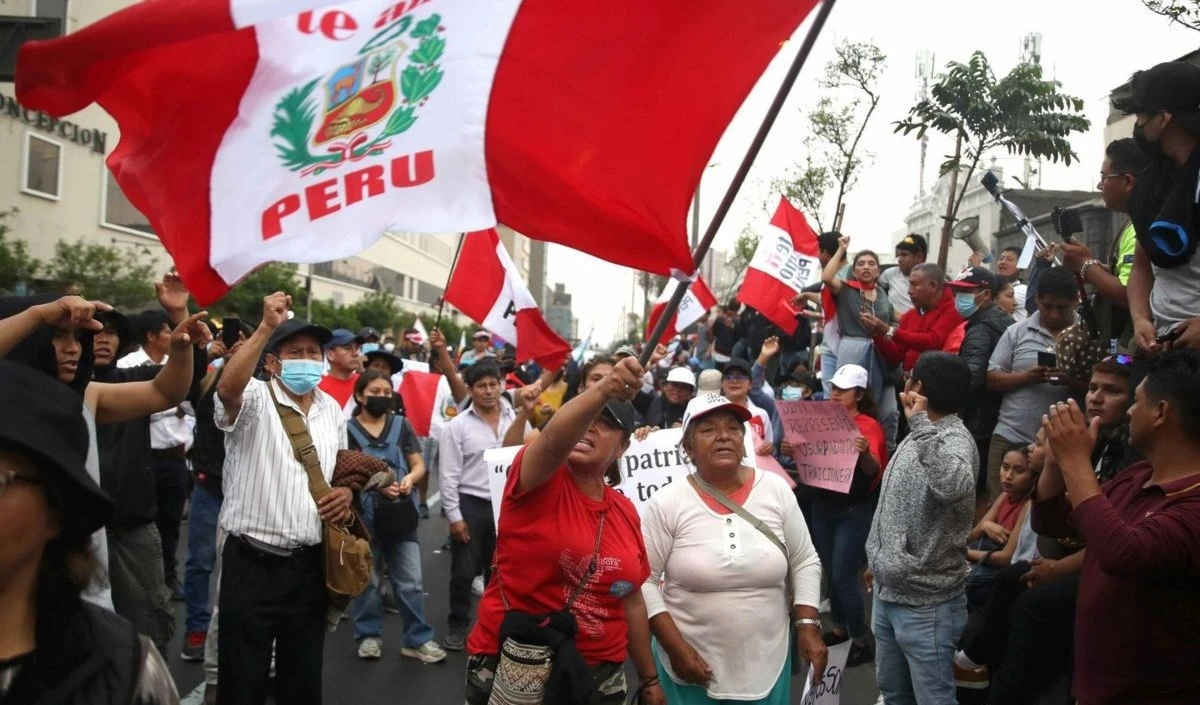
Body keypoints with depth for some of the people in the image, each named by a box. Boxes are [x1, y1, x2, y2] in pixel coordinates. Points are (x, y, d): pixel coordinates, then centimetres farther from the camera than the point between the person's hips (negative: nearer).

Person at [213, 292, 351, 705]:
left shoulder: (332, 409, 10)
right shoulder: (254, 399, -9)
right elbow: (227, 388, -33)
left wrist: (347, 491, 2)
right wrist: (266, 327, -35)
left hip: (309, 565, 5)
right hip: (252, 564, -5)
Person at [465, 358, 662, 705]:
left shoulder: (626, 511, 4)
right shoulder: (539, 482, -11)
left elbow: (631, 601, 12)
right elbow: (553, 438, -34)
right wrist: (603, 390, -50)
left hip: (599, 676, 5)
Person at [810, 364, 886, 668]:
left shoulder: (868, 425, -12)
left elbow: (873, 470, -25)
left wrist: (866, 453, -48)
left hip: (853, 512, -6)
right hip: (821, 506, 6)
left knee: (844, 578, -4)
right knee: (830, 574, 15)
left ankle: (862, 643, 9)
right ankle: (839, 629, 31)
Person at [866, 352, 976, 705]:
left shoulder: (955, 439, -19)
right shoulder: (921, 435, 10)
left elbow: (954, 487, -44)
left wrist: (921, 424, -41)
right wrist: (877, 561, 24)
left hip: (926, 603, -9)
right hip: (887, 593, 9)